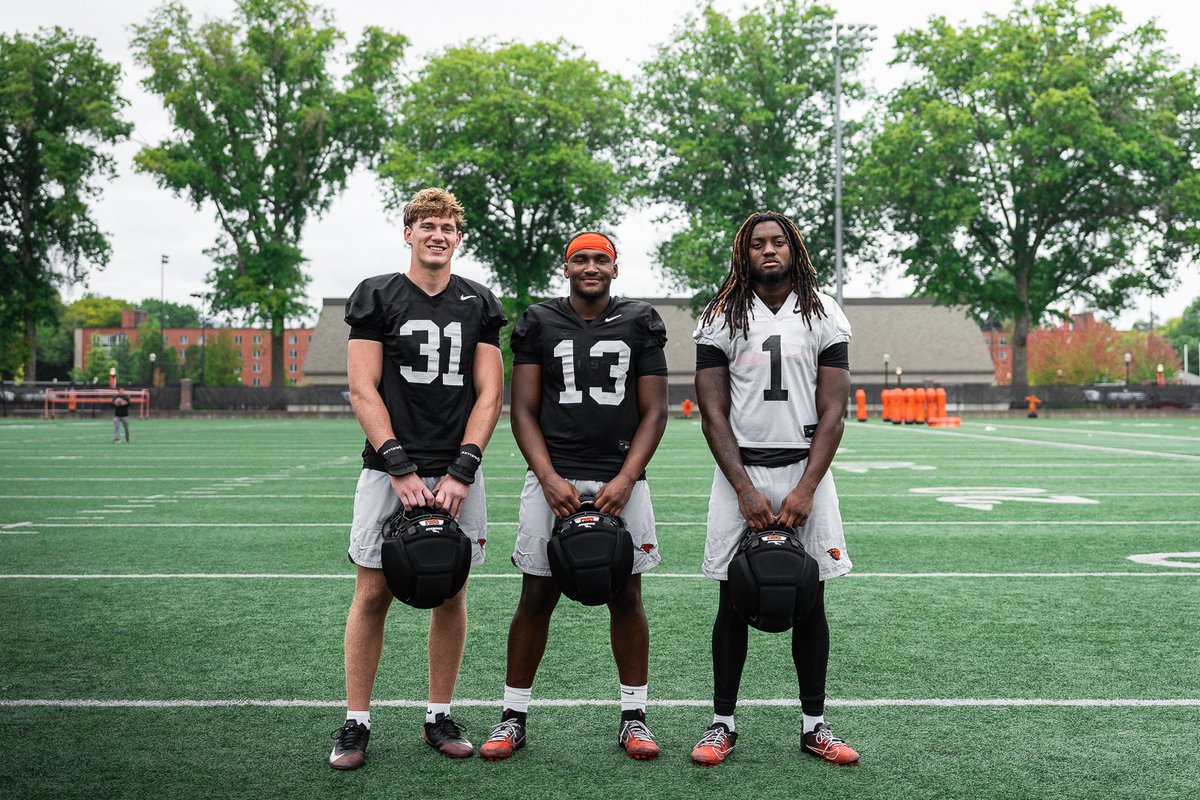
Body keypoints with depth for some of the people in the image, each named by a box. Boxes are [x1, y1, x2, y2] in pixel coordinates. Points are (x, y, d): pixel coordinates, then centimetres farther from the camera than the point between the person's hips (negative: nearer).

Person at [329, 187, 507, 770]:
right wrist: (400, 470, -13)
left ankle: (439, 717, 21)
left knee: (450, 593, 7)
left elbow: (490, 394, 4)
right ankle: (356, 723, 12)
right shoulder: (376, 297, 4)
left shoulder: (478, 304, 10)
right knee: (372, 593, 0)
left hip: (457, 472, 2)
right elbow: (363, 390, -3)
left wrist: (460, 472, -8)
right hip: (388, 470, -2)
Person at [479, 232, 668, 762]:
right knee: (537, 596, 2)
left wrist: (625, 480, -9)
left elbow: (653, 411, 4)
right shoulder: (538, 324, 7)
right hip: (552, 479, 0)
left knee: (626, 596, 4)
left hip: (621, 481, 0)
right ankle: (513, 717, 14)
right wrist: (549, 478, -10)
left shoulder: (641, 324, 7)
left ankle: (633, 717, 17)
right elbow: (523, 412, 4)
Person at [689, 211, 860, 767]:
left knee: (809, 602, 6)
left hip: (805, 471, 1)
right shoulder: (720, 318, 3)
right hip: (740, 473, 0)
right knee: (732, 602, 3)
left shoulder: (824, 315, 4)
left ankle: (814, 726, 17)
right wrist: (747, 491, -11)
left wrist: (805, 490, -11)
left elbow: (832, 413, 0)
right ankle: (722, 724, 14)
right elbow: (714, 413, -1)